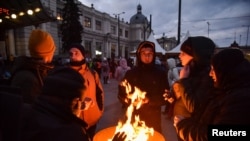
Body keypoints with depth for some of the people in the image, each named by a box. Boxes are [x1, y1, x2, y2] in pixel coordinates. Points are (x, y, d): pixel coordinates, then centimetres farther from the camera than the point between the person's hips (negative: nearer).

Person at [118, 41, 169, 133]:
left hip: (153, 119, 0)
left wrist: (150, 100, -17)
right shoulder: (130, 73, 1)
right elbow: (121, 94, 4)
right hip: (133, 118, 1)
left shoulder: (160, 74, -1)